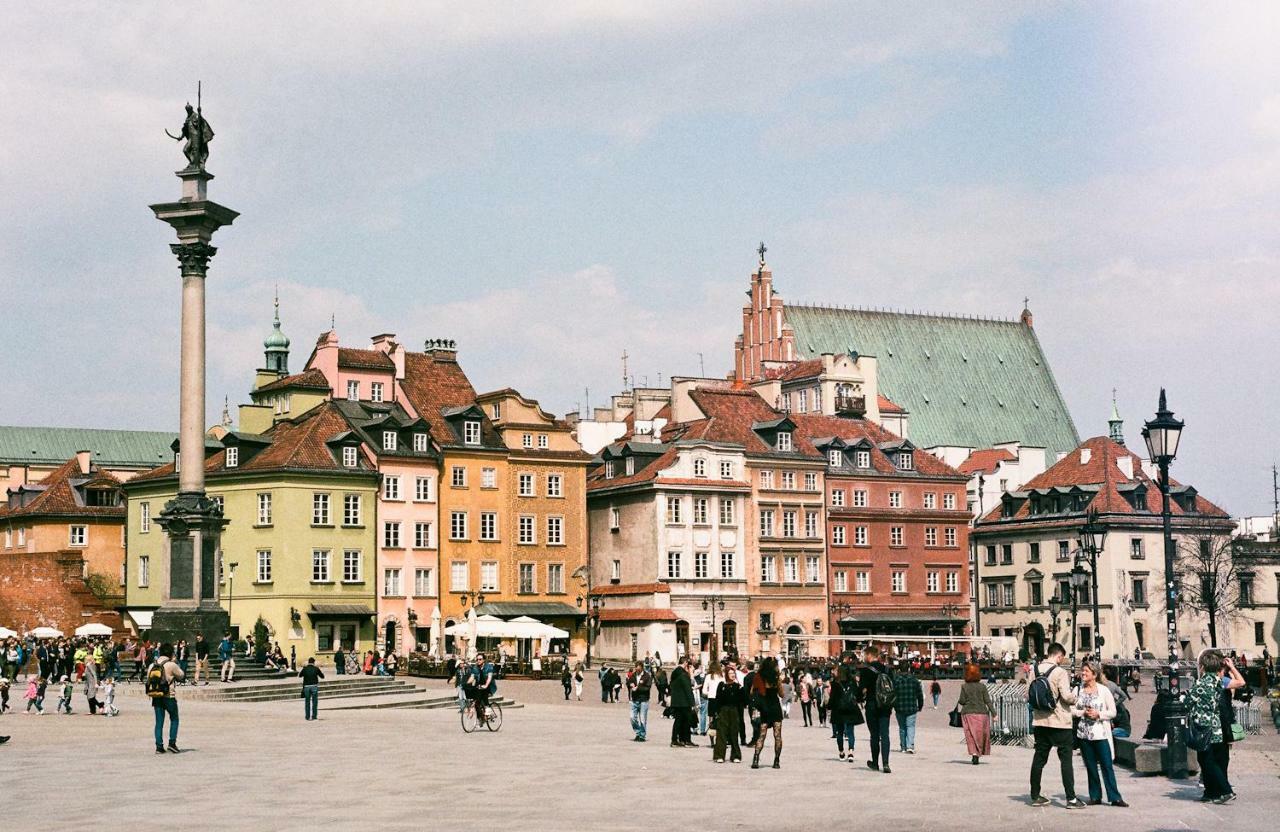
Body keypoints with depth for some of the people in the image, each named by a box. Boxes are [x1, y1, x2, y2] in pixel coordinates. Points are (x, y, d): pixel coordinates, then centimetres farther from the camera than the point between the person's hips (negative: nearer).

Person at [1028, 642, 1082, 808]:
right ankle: (1071, 798, -1)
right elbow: (1066, 695, -19)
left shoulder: (1036, 671, 4)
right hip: (1059, 722, -6)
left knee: (1039, 758, 12)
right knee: (1065, 759, 0)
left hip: (1039, 721, 6)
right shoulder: (1060, 672, -13)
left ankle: (1035, 796, 17)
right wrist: (1075, 699, 1)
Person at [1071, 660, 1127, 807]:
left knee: (1107, 766, -4)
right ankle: (1095, 796, 14)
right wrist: (1083, 713, -11)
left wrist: (1098, 714, -14)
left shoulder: (1104, 690, -1)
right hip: (1083, 733, 3)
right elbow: (1072, 709, 5)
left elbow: (1113, 712, 0)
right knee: (1090, 766, 6)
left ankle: (1114, 797, -2)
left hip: (1101, 734, -3)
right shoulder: (1078, 690, 7)